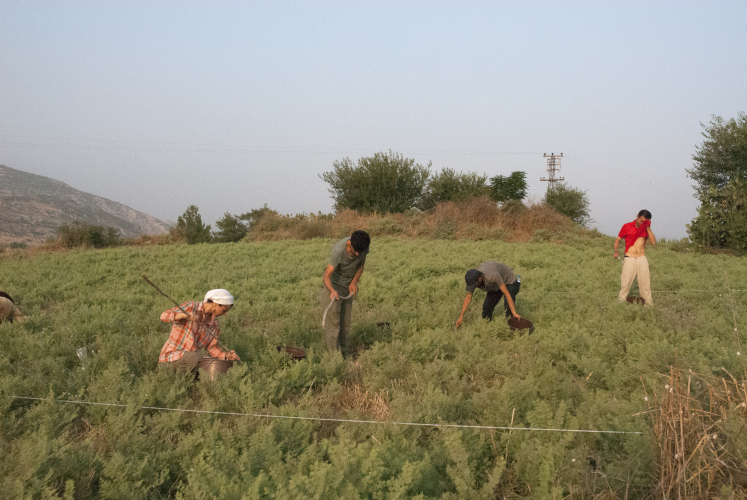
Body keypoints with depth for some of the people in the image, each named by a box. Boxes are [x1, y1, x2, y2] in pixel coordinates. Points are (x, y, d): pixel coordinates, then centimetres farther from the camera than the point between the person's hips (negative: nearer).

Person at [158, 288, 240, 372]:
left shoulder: (215, 324, 4)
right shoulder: (191, 307, -13)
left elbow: (212, 347, 6)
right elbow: (164, 316, -22)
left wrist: (226, 355, -13)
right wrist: (183, 315, -41)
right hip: (171, 354, -7)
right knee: (197, 356, -33)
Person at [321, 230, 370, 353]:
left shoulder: (363, 246, -17)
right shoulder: (338, 250, -34)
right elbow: (327, 276, -36)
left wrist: (354, 282, -13)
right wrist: (332, 291, -54)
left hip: (347, 287, 5)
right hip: (333, 286, -5)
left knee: (345, 323, 7)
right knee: (332, 321, -13)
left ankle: (341, 349, 17)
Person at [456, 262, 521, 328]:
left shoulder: (492, 276, -45)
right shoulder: (473, 280, -24)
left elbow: (507, 293, -42)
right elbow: (467, 298, -12)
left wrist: (514, 313, -45)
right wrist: (461, 317, -12)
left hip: (509, 282, -6)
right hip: (495, 286, 6)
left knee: (508, 307, -25)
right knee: (487, 307, -4)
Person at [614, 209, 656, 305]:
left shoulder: (646, 229, 10)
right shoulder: (627, 226, 4)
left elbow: (653, 242, -4)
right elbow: (617, 239, 8)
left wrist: (648, 228, -8)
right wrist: (616, 251, -9)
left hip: (642, 259, 2)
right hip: (629, 258, -2)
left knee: (645, 282, 3)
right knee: (625, 282, -3)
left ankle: (649, 303, 10)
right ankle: (622, 300, 7)